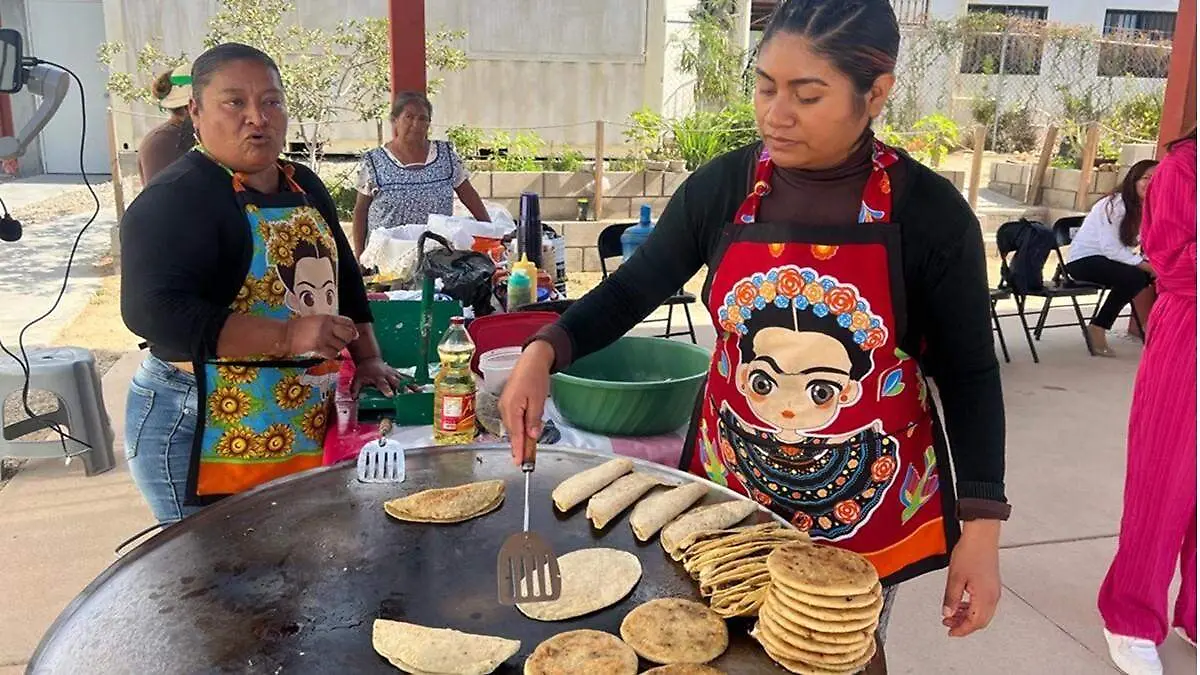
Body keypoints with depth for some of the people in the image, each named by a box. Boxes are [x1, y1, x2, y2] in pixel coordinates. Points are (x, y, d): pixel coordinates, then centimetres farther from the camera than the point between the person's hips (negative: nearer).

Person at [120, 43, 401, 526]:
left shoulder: (305, 187, 11)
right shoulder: (175, 199, -14)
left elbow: (342, 279, 19)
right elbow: (153, 311, -26)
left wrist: (366, 360, 7)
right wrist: (288, 336, -31)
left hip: (308, 425, 8)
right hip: (205, 436, -7)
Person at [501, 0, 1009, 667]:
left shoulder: (930, 212, -15)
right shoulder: (722, 187, -9)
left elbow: (970, 375, -7)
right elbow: (633, 289, 1)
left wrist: (981, 527, -10)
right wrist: (543, 353, -15)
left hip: (866, 502, -1)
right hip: (731, 484, 2)